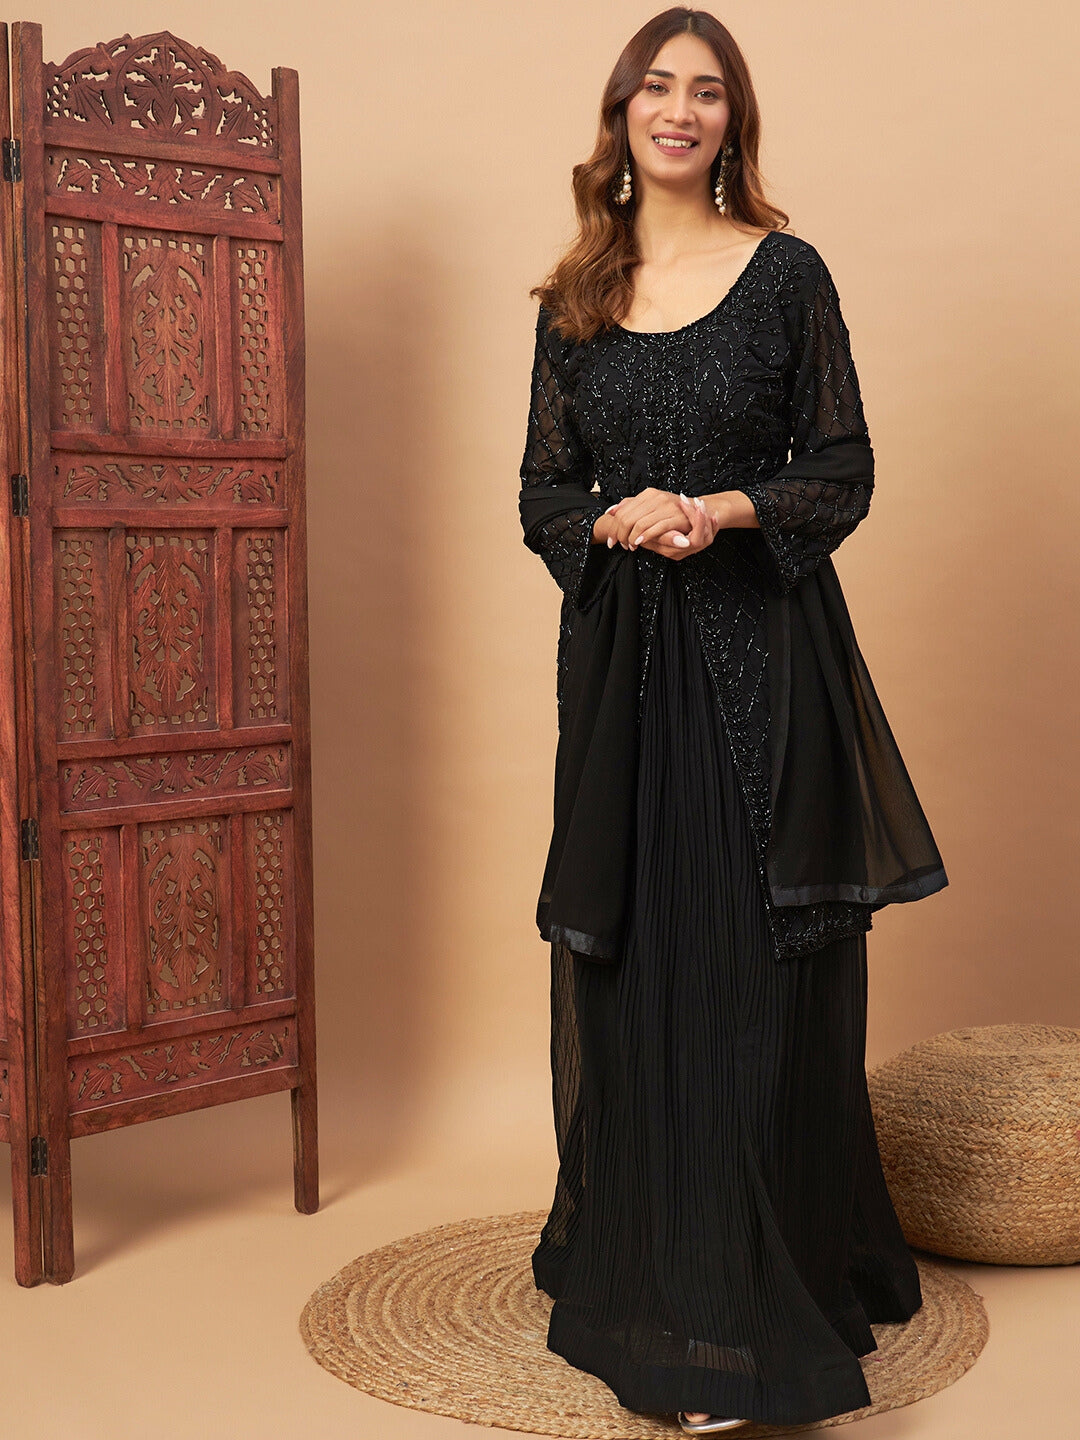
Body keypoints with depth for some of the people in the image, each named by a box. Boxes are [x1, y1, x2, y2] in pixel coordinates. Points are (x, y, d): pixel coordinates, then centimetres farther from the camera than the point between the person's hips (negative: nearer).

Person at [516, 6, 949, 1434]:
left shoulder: (787, 273, 2)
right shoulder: (574, 299, 11)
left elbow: (845, 472, 2)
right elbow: (544, 494, 11)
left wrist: (725, 510, -16)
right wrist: (617, 521, -10)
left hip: (764, 650, -3)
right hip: (622, 659, 3)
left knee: (759, 969, -1)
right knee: (632, 963, 7)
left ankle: (755, 1306, 9)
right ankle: (639, 1258, 23)